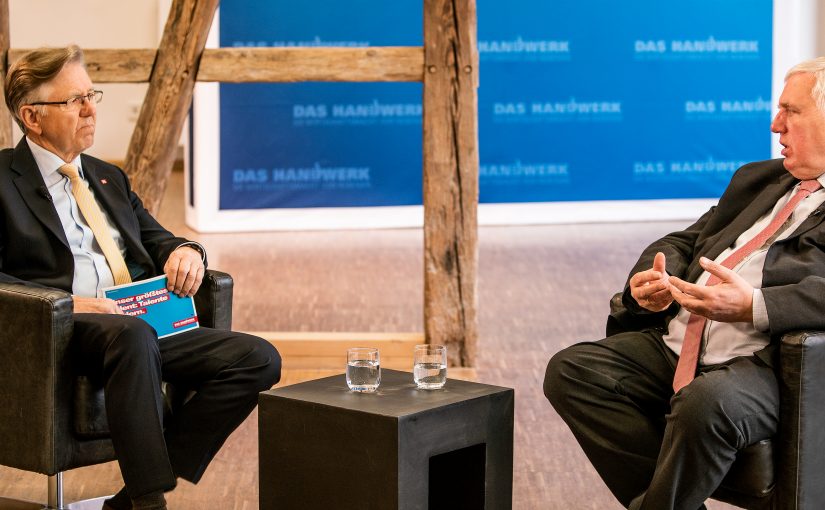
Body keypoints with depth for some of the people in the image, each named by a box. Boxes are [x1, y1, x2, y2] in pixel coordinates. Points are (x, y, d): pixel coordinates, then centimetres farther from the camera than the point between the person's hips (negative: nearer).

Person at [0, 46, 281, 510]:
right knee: (133, 333, -41)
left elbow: (157, 242, 28)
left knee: (259, 359, -16)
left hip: (143, 324, 7)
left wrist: (184, 253, 3)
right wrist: (65, 302, -19)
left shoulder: (108, 178, 26)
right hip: (62, 332, -7)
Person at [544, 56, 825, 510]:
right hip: (675, 346, 8)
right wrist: (654, 280, 2)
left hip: (760, 364, -8)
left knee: (704, 405, -38)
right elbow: (686, 240, 25)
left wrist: (753, 306, -29)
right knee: (570, 370, -12)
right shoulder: (758, 178, 24)